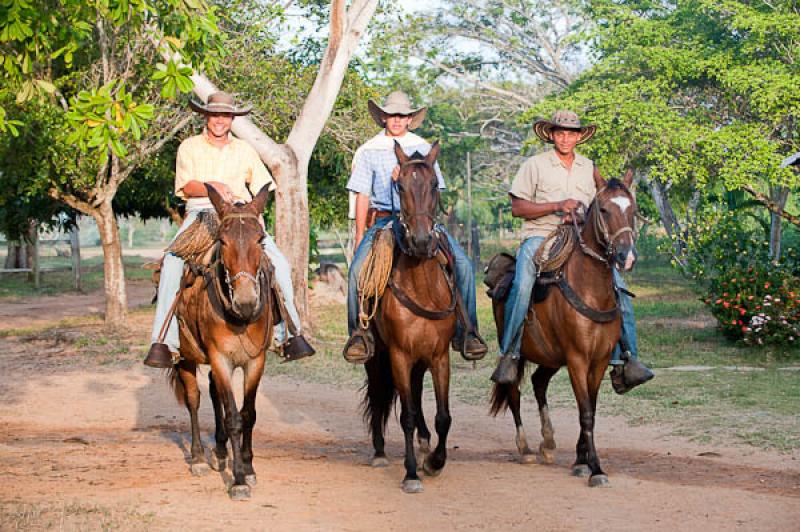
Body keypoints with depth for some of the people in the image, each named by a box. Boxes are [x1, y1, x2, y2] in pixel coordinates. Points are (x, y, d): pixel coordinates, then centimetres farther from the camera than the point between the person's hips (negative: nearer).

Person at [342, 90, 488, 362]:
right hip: (381, 221, -1)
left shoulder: (423, 149, 12)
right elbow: (362, 196, 8)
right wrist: (360, 237, 3)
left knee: (463, 264, -18)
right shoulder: (368, 151, 10)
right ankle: (359, 334, -13)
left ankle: (466, 332, -10)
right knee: (358, 269, -26)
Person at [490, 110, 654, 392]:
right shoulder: (535, 165, 6)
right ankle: (508, 355, -22)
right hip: (539, 235, -3)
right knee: (522, 286, -31)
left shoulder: (589, 168, 18)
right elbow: (517, 207, -2)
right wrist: (557, 206, -13)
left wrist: (581, 216, -5)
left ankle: (624, 360, -12)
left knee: (617, 285, -15)